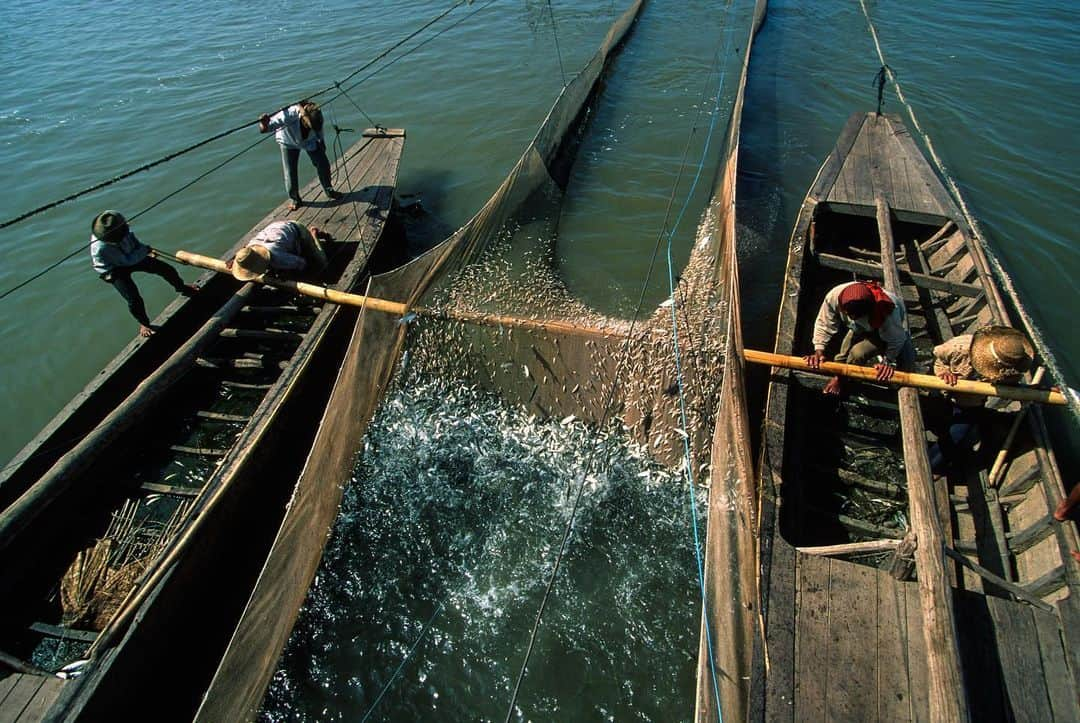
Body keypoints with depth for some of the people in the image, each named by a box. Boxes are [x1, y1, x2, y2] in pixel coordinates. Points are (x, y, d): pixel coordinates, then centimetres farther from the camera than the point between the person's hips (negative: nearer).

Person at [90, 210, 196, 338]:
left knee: (166, 269, 7)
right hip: (115, 270, -6)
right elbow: (128, 261, -30)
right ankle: (144, 324, 13)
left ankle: (181, 287, 39)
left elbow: (131, 237, 0)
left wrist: (141, 247, -14)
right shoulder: (101, 247, -40)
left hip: (131, 256, 6)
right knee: (134, 300, -15)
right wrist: (145, 250, -22)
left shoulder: (120, 230, -26)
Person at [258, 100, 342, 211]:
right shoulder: (289, 115, -43)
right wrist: (264, 124, -64)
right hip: (289, 142, -2)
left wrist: (321, 142, 9)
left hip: (310, 140, 2)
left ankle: (329, 190, 27)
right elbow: (263, 130, -42)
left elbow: (319, 129, -6)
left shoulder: (317, 115, -33)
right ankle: (294, 199, 19)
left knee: (323, 164, 1)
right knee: (290, 172, -4)